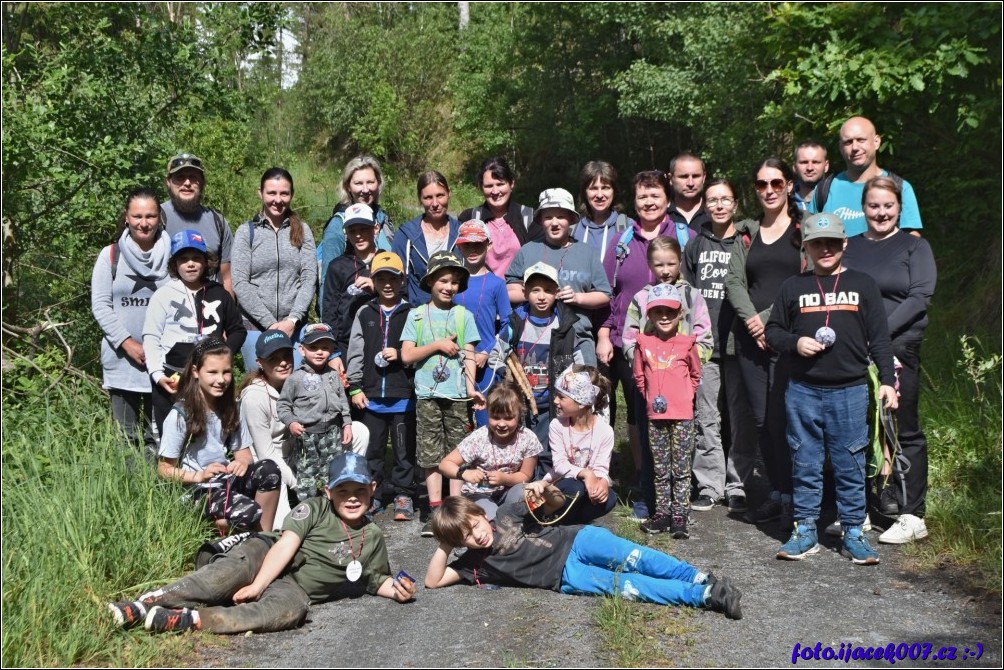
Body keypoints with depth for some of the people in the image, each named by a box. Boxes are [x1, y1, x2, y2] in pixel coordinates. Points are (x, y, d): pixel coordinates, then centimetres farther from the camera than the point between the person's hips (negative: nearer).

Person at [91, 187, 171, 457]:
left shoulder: (171, 255, 4)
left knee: (159, 434, 1)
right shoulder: (110, 255, 4)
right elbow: (100, 306, 1)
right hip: (122, 357, 1)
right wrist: (128, 343, -8)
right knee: (126, 436, 6)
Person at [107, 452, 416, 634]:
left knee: (293, 609, -37)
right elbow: (286, 544, -11)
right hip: (265, 556, -1)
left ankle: (187, 619, -44)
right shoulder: (315, 509, 1)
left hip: (294, 588, 1)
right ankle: (147, 601, -39)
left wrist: (396, 589, -3)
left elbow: (375, 579, 20)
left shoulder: (373, 537, 10)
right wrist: (257, 585, -22)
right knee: (229, 575, -36)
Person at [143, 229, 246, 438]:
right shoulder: (164, 295, 2)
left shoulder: (219, 294, 11)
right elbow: (151, 338, -2)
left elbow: (237, 330, 18)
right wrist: (157, 374, -13)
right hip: (172, 379, -3)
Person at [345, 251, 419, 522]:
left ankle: (403, 494, 16)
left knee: (404, 449, 5)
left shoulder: (411, 314, -1)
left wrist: (401, 355, -16)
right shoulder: (365, 313, 7)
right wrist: (355, 388, 2)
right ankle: (372, 494, 23)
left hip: (403, 396, -2)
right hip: (371, 396, 3)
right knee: (371, 449, 11)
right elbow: (355, 352, 6)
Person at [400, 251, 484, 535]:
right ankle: (435, 511, 9)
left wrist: (471, 388, -9)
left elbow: (468, 355, 2)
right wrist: (438, 345, -7)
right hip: (427, 394, 0)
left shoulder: (464, 315, 6)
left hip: (456, 394, 0)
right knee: (431, 454, 3)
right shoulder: (416, 315, 6)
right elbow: (406, 355, 2)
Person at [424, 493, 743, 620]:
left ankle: (704, 581, -23)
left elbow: (558, 503, 12)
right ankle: (704, 596, -27)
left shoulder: (506, 514, 7)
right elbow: (432, 581, -1)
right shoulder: (474, 562, 5)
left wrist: (546, 490, -12)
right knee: (625, 585, -20)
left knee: (637, 559, -22)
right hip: (566, 576, -2)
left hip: (576, 540, 2)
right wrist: (444, 545, -10)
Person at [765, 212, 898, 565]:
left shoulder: (863, 284, 7)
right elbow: (772, 330, 12)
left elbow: (879, 338, 6)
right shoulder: (793, 286, 8)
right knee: (805, 463, 7)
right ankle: (805, 530, 16)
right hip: (803, 391, 1)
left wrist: (887, 380, -1)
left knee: (850, 465, 4)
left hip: (850, 391, -1)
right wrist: (795, 343, -8)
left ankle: (853, 533, 14)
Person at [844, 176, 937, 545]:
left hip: (899, 347, -3)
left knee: (904, 430, -1)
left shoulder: (915, 247, 7)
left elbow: (920, 296, -5)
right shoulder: (849, 247, 15)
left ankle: (912, 517, 5)